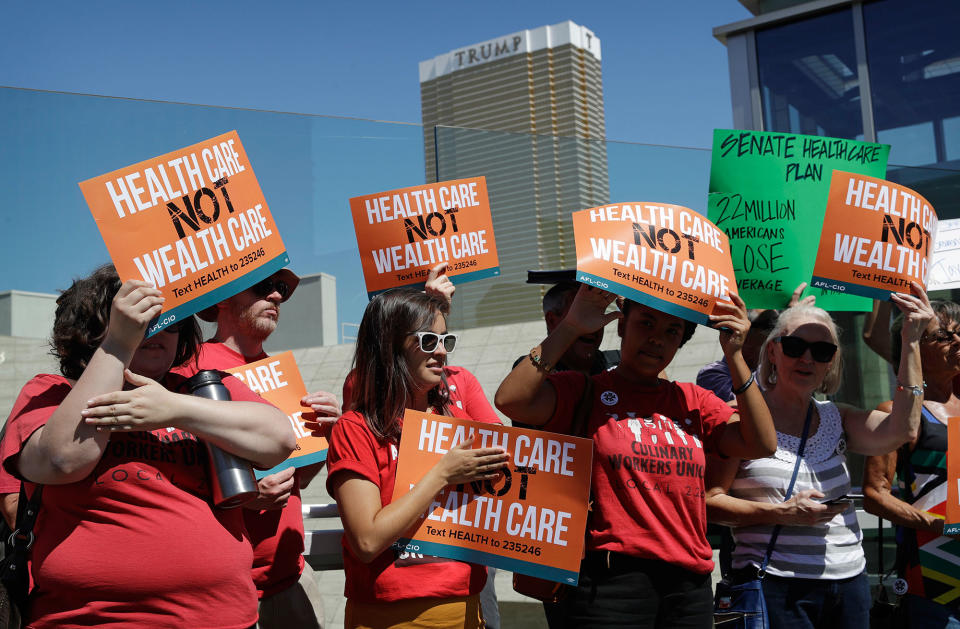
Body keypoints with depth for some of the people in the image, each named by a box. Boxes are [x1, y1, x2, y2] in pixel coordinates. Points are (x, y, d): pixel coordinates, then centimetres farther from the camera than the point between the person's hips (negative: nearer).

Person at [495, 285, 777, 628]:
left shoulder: (694, 400, 13)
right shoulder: (583, 391, 0)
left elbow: (761, 444, 1)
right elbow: (510, 400, -17)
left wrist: (734, 356, -3)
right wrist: (570, 328, -14)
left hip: (690, 584, 5)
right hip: (611, 578, -4)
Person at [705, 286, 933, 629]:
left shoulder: (836, 418, 11)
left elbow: (901, 430, -9)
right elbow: (709, 500, -10)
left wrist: (910, 342, -10)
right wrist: (781, 513, -20)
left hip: (849, 583, 5)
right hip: (774, 585, -5)